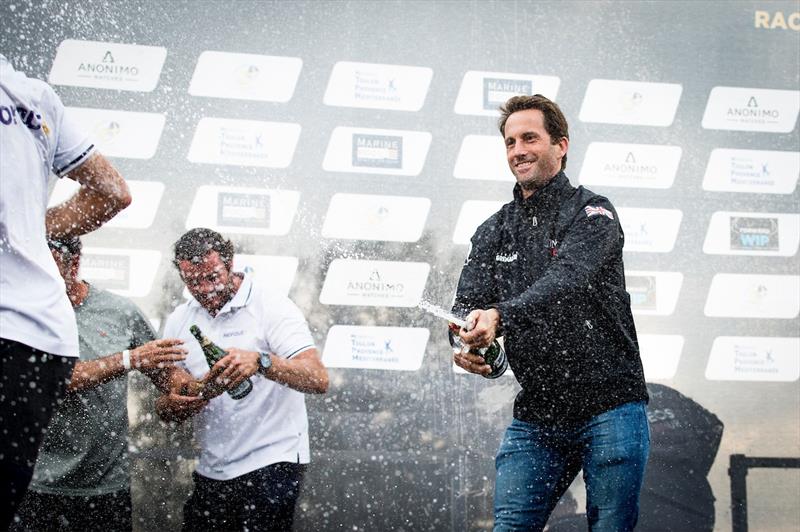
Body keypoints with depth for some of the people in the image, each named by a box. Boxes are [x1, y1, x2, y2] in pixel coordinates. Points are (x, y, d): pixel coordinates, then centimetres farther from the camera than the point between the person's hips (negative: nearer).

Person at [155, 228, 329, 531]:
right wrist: (172, 405, -16)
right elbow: (164, 409, 9)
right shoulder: (179, 321, 9)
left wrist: (260, 362, -37)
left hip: (271, 464, -5)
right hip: (211, 470, 6)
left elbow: (318, 379, -20)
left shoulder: (272, 307, -8)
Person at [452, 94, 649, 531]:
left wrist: (499, 315, -40)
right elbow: (468, 301, 1)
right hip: (536, 415, 5)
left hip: (609, 407, -4)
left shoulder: (593, 214, -4)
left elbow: (566, 280, -23)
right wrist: (466, 343, -24)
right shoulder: (494, 231, 13)